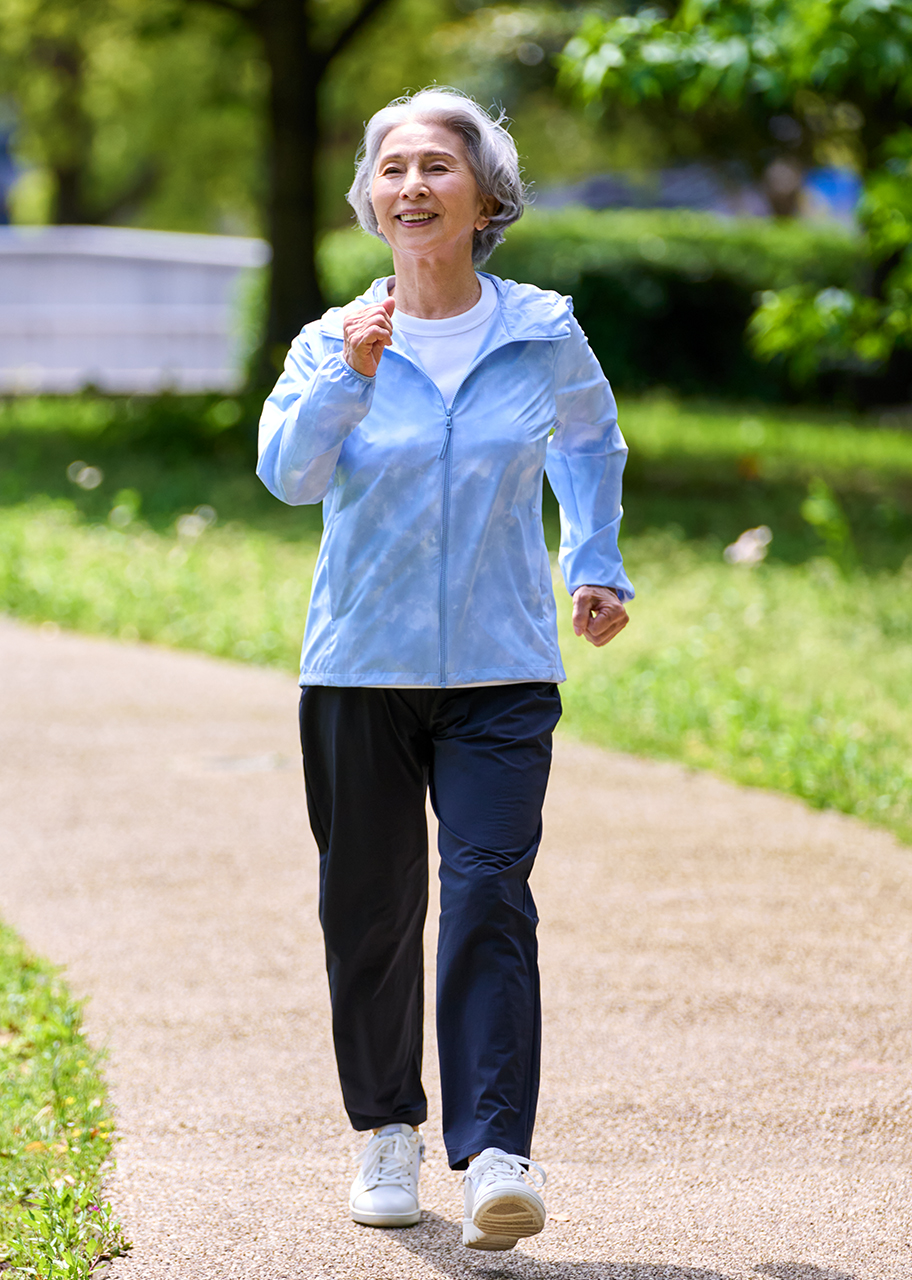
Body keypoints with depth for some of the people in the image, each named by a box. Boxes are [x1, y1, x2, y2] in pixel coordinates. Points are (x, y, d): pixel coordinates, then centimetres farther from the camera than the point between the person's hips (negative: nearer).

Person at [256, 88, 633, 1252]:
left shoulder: (544, 335, 1)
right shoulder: (333, 344, -2)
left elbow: (591, 439, 23)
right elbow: (287, 471, -19)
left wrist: (596, 566, 23)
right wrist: (349, 378, -33)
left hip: (499, 672, -1)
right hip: (360, 670, 1)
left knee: (488, 898, -13)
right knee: (369, 910, 8)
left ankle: (495, 1154, -15)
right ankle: (387, 1133, 25)